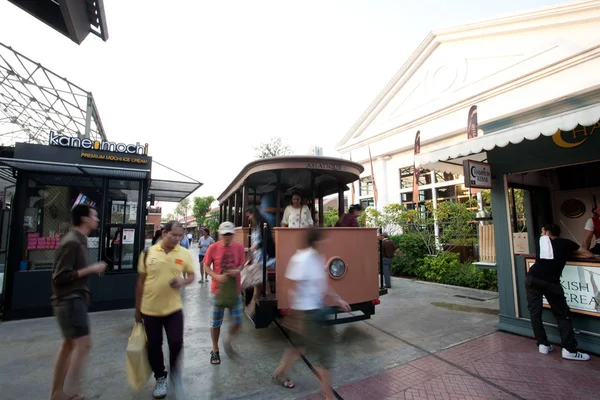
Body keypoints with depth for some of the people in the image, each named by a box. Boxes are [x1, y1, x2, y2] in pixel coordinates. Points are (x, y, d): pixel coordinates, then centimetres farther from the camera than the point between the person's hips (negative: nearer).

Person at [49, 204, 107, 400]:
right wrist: (90, 269, -18)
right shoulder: (72, 243, -20)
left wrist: (91, 269, 4)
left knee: (69, 343, 16)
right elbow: (59, 277, -21)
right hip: (70, 301, -10)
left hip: (73, 299, 10)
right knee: (84, 343, -4)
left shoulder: (78, 240, 10)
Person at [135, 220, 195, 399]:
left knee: (176, 343, 0)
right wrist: (137, 308, 7)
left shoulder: (185, 254, -7)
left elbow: (191, 275, 3)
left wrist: (183, 281, -20)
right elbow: (140, 282, 2)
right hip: (150, 309, 1)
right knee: (154, 346, 14)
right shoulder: (148, 253, -7)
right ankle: (160, 379, 38)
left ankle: (175, 372, 32)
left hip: (173, 308, -1)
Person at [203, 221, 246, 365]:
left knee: (237, 320, 8)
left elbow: (241, 264, 3)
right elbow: (206, 266, -4)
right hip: (218, 290, -1)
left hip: (235, 290, 2)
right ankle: (215, 350, 34)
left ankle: (229, 342, 37)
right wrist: (217, 276, -21)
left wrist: (237, 271, -19)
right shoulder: (213, 248, -12)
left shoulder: (239, 247, -7)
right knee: (216, 323, 12)